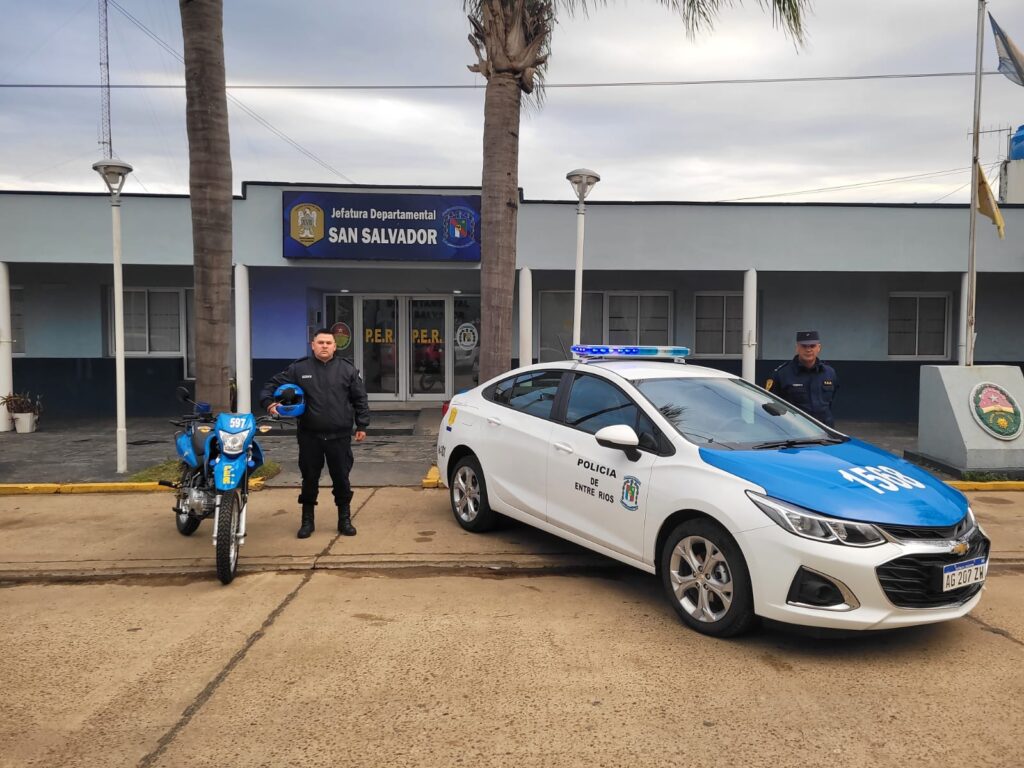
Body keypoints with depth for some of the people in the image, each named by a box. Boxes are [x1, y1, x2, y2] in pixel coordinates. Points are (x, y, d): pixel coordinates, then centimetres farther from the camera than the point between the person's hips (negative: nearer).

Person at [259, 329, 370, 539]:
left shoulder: (347, 369, 4)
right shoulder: (299, 369, 3)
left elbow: (360, 399, 7)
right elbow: (272, 385, 8)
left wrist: (362, 425, 3)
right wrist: (268, 402, -12)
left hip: (339, 437, 0)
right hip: (309, 436, 0)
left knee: (341, 479, 7)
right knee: (309, 479, 9)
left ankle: (345, 519, 21)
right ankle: (307, 521, 23)